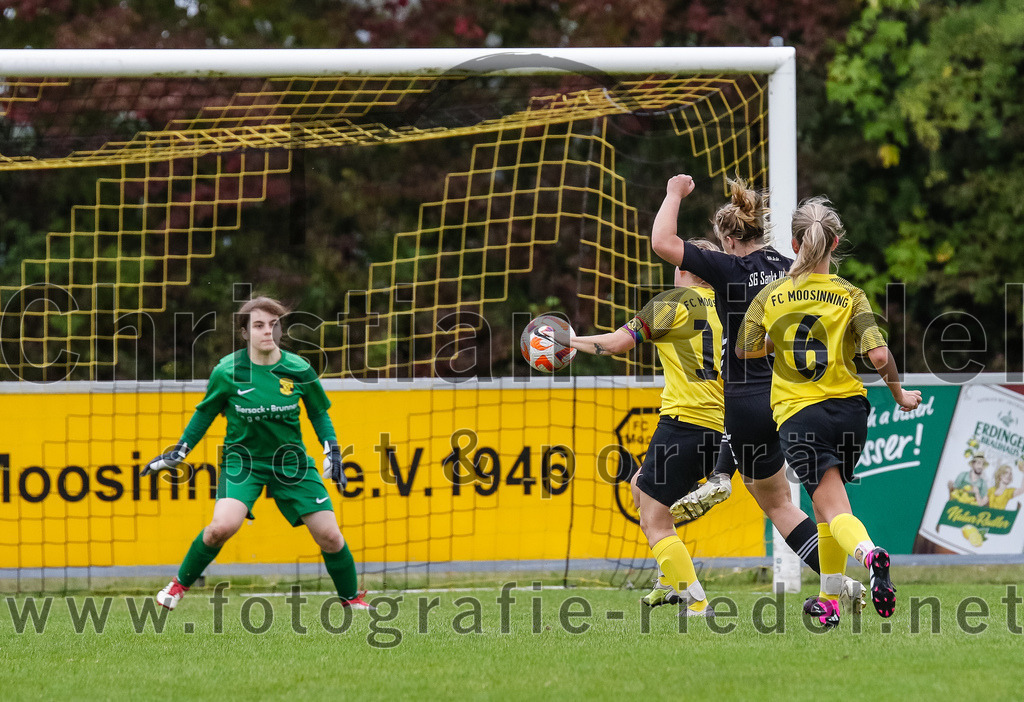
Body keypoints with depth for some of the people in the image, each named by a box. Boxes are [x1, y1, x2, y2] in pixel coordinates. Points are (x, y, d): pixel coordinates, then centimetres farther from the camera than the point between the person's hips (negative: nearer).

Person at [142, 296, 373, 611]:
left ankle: (351, 598, 23)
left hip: (290, 462, 2)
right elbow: (206, 412, 6)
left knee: (329, 536, -3)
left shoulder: (299, 370, -8)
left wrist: (332, 450, -3)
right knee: (223, 525, -27)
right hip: (242, 458, -2)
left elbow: (319, 413, 9)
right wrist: (179, 452, 4)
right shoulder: (227, 372, -12)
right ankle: (180, 584, -2)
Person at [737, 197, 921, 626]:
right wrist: (900, 394, 5)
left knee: (833, 508, -8)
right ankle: (828, 600, 27)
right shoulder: (850, 296, -3)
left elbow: (744, 350, 11)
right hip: (848, 408, 2)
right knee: (826, 499, 23)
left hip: (797, 415, -2)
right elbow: (879, 356, -12)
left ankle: (867, 554, -41)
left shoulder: (770, 297, 0)